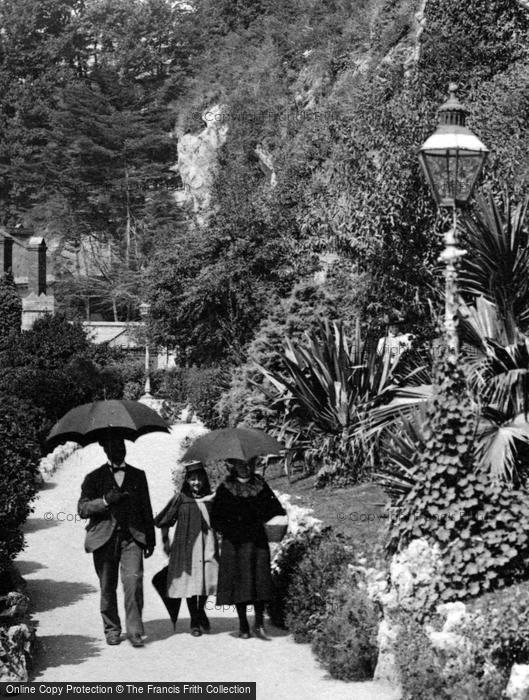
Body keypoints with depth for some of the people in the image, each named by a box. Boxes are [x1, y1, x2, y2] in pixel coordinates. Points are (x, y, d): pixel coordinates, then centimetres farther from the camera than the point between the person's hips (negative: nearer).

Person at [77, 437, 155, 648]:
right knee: (107, 587, 3)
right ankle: (112, 630, 17)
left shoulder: (138, 476, 15)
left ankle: (134, 630, -10)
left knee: (133, 580, -15)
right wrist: (105, 501, -15)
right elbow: (82, 509, 0)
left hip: (131, 537, 0)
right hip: (104, 537, 0)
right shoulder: (95, 478, 9)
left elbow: (146, 509, 17)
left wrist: (150, 539, 13)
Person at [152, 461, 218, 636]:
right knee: (190, 581, -2)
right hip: (187, 545, -2)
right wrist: (165, 541, 4)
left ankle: (201, 610, 25)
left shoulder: (210, 499, 7)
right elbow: (164, 521, 6)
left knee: (207, 580, -4)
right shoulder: (180, 499, 0)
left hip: (207, 545, 2)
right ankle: (195, 621, 9)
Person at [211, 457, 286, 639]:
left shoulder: (260, 485, 8)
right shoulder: (225, 489, 2)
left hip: (258, 542, 2)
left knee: (260, 581, -6)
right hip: (235, 543, -1)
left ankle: (259, 624, 0)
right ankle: (243, 625, 9)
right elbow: (216, 520, 1)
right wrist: (231, 531, -12)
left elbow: (276, 510, 9)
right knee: (239, 581, -1)